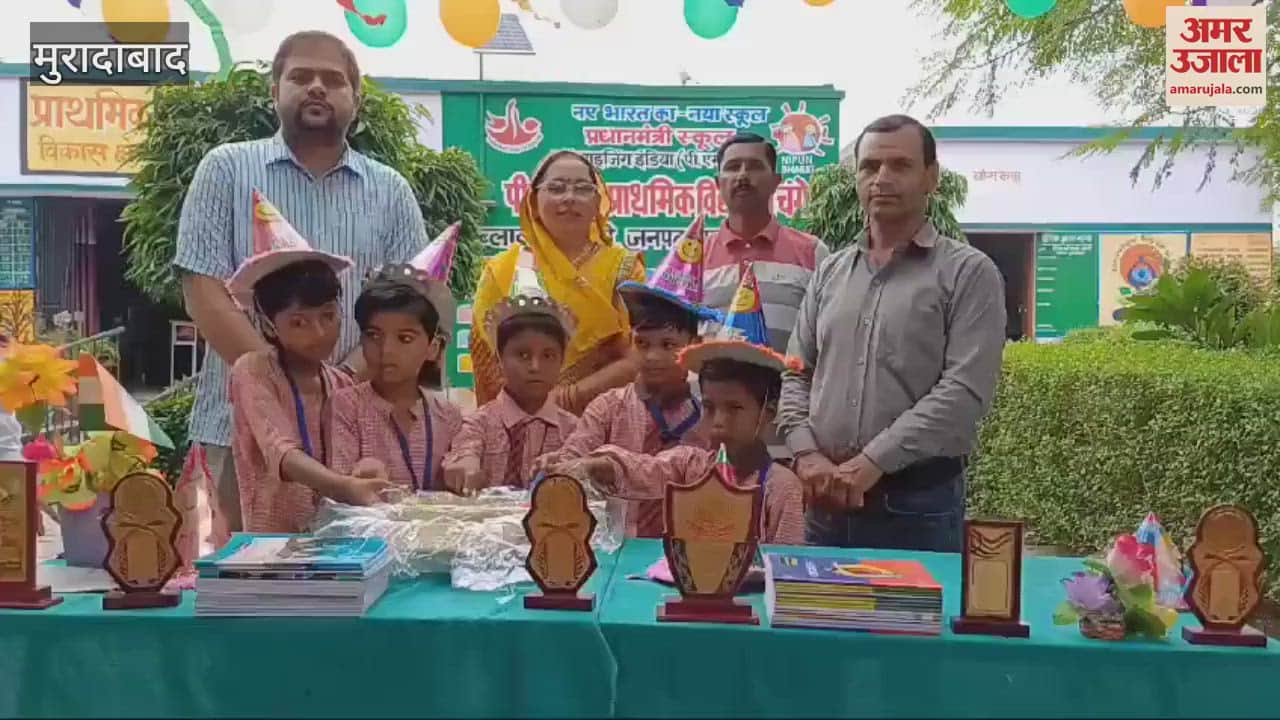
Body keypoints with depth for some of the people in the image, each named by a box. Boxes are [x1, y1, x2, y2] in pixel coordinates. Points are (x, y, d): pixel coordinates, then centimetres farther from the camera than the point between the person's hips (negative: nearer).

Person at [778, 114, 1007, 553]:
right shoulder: (830, 273, 12)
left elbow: (965, 392, -13)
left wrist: (871, 462, -17)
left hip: (920, 504, -4)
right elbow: (795, 374, 11)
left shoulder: (968, 273, -3)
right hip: (827, 501, 4)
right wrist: (807, 454, -6)